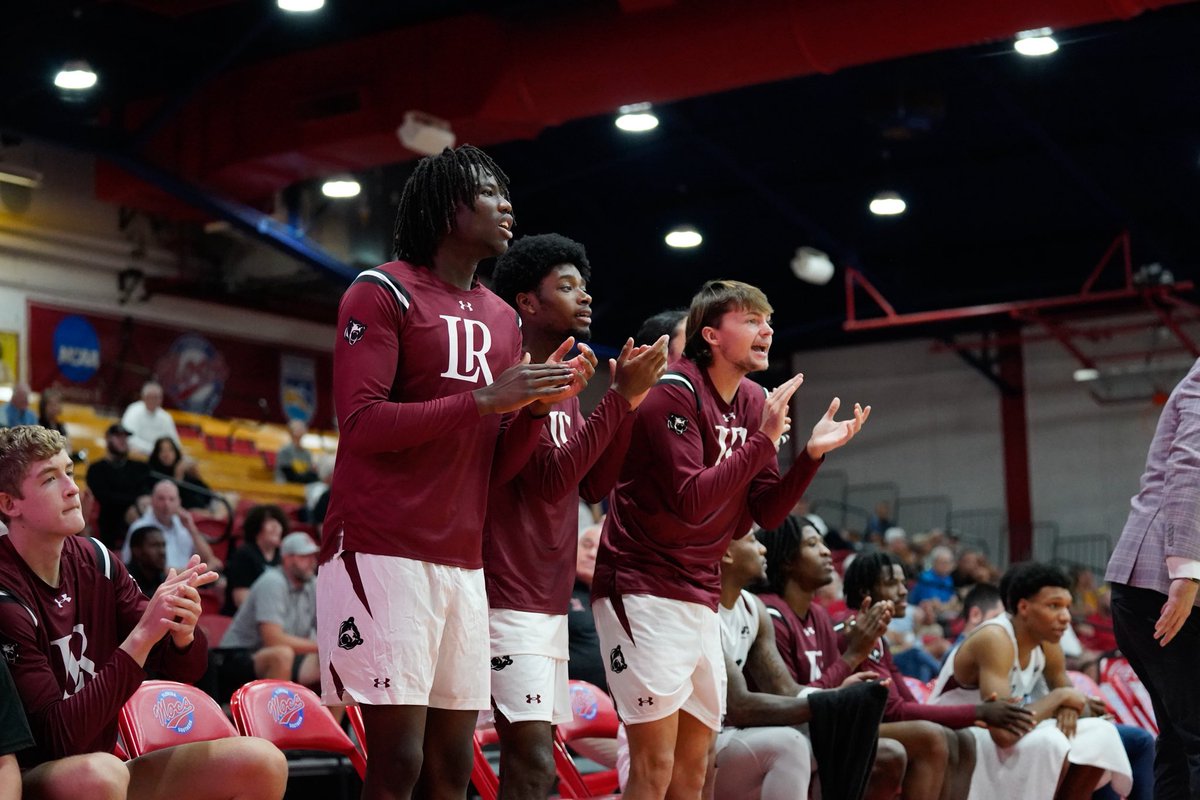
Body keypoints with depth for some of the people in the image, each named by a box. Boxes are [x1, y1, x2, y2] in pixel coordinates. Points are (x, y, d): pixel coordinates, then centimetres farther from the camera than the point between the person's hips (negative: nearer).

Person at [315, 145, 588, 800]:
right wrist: (485, 399, -17)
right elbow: (362, 424, -13)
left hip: (463, 562, 7)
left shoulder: (502, 320, 17)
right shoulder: (383, 292, -3)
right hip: (382, 552, -7)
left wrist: (538, 405, -3)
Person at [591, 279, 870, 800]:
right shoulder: (674, 392, -13)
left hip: (702, 596, 8)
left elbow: (767, 512, 9)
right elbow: (693, 501, -22)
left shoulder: (755, 403, 10)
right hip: (644, 589, -8)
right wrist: (765, 439, -20)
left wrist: (812, 453, -6)